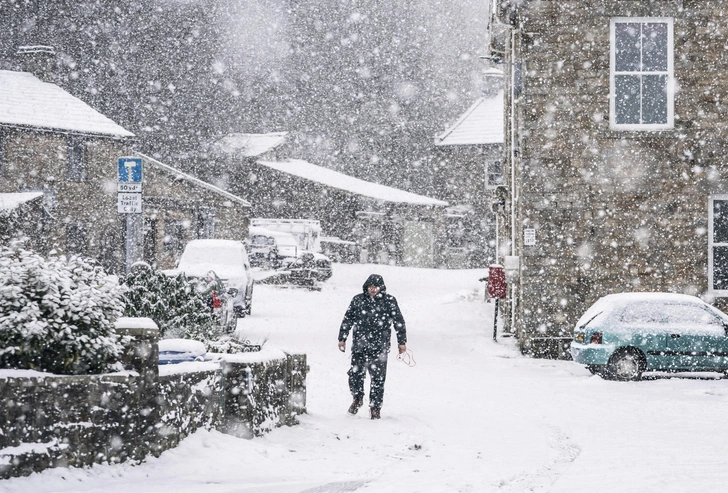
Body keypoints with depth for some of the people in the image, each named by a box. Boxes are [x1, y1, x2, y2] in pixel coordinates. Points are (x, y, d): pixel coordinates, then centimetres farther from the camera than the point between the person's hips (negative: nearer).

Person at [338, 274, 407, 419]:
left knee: (378, 378, -2)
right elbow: (347, 320, 14)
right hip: (359, 346, 2)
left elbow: (399, 321, 6)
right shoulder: (358, 300, 6)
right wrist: (342, 338, 13)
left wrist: (402, 342, 5)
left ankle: (375, 407, 11)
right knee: (355, 374, 0)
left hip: (380, 348, -2)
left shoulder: (389, 301, 2)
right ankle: (357, 399, 25)